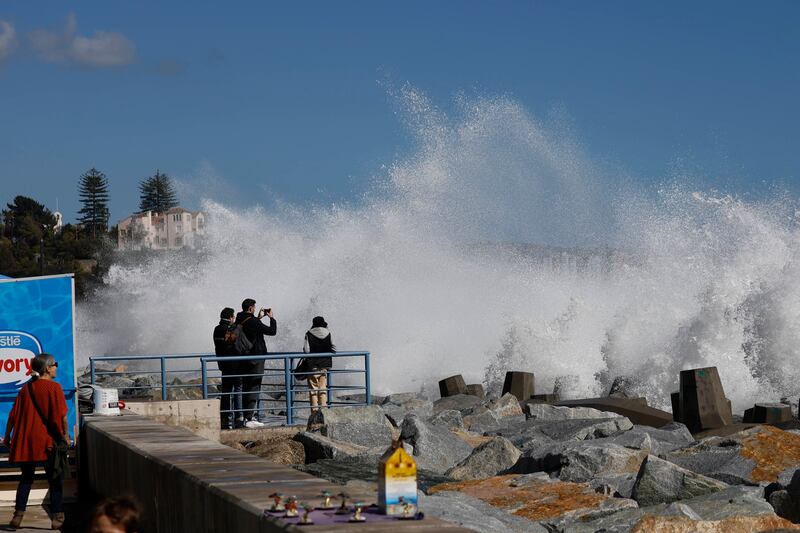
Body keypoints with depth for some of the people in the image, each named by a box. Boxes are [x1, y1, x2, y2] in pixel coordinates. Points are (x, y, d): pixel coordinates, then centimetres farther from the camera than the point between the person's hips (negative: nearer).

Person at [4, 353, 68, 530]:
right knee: (55, 479, 6)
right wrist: (65, 434, -3)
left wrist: (7, 436, 16)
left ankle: (18, 516, 10)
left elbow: (14, 414, 9)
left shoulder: (25, 388, 8)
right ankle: (57, 518, 4)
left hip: (26, 441, 5)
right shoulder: (54, 387, -7)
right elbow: (62, 415, -13)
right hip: (48, 442, -5)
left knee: (26, 478, 16)